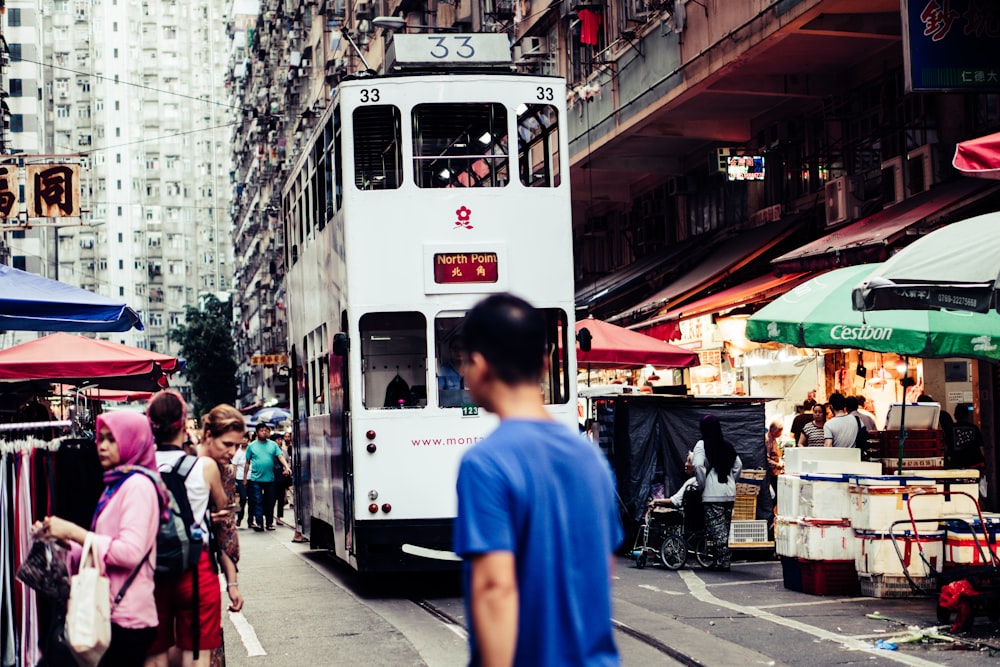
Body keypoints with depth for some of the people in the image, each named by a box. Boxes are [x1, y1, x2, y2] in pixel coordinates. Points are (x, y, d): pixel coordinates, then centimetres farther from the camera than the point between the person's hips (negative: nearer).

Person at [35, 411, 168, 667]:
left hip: (127, 617, -9)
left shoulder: (139, 485, -11)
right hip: (112, 612, 9)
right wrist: (64, 539, 1)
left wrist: (73, 532, -16)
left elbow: (130, 552, -21)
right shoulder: (116, 484, 17)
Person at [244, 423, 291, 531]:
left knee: (270, 502, 8)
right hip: (256, 479, -2)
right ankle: (258, 523, -7)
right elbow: (247, 463, 6)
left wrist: (287, 467, -18)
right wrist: (245, 478, 6)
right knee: (257, 501, -7)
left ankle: (269, 523, 17)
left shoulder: (273, 444, 7)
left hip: (270, 478, 2)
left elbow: (280, 457, 0)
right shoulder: (252, 446, 4)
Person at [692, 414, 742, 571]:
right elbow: (738, 465, 16)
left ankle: (723, 561, -8)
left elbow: (698, 465, -17)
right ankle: (721, 560, 16)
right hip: (730, 493, 6)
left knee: (717, 529, -3)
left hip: (712, 494, -6)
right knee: (724, 529, 12)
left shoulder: (702, 445, -5)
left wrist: (702, 484, -6)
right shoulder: (727, 446, 12)